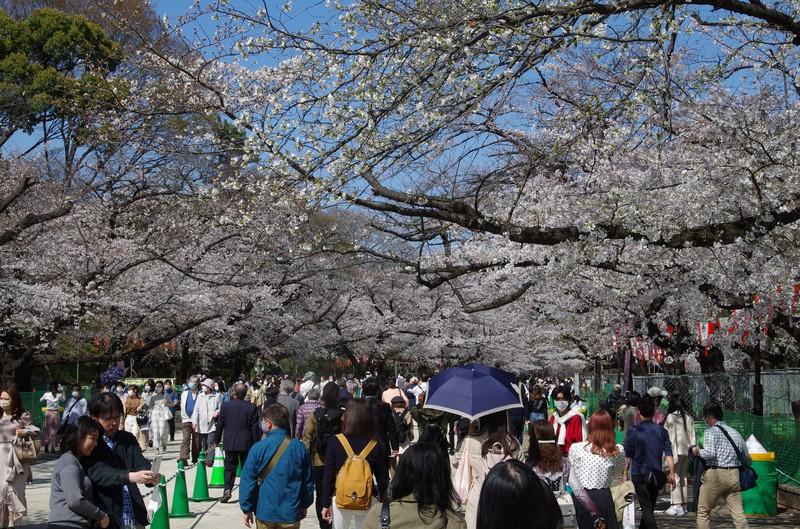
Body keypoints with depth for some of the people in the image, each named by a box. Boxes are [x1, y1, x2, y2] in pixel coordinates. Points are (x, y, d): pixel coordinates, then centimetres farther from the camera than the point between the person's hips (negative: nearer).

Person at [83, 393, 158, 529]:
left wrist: (150, 477, -23)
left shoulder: (128, 439, 12)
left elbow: (140, 462, 0)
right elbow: (98, 472, -18)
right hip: (107, 518, -4)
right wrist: (131, 476, -33)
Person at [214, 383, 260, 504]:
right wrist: (256, 443, 5)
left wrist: (216, 440, 10)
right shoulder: (251, 407, -6)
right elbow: (255, 427, -3)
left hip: (230, 443, 0)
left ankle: (227, 489, -6)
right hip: (246, 443, 0)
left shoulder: (225, 406, -5)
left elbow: (220, 424, -1)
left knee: (229, 468, 9)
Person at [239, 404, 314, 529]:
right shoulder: (300, 448, -3)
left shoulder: (258, 448, -11)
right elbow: (308, 481, 4)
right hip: (291, 514, 1)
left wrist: (247, 509, 2)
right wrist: (304, 505, 17)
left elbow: (248, 481, -8)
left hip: (265, 513, -1)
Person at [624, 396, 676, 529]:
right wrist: (672, 474, 0)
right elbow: (668, 454, -2)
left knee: (646, 508, -5)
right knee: (650, 507, 18)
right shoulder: (661, 431, 4)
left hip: (639, 474, -4)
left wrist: (625, 473, 8)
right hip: (656, 475, 4)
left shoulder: (633, 431, -5)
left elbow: (628, 456, -2)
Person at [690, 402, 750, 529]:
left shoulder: (710, 431, -5)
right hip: (734, 475, 5)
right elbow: (748, 460, 17)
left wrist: (698, 451, -2)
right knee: (738, 513, 3)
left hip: (715, 475, -5)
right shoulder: (735, 433, 15)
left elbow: (710, 453, -20)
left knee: (703, 511, 9)